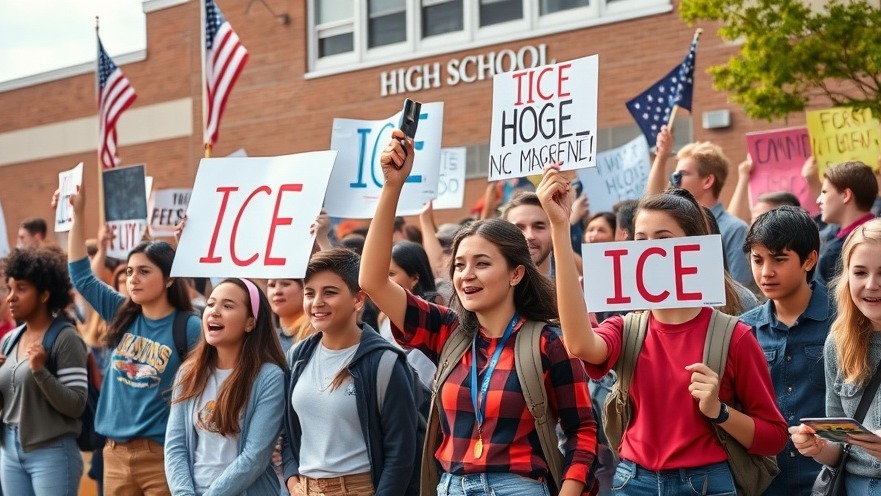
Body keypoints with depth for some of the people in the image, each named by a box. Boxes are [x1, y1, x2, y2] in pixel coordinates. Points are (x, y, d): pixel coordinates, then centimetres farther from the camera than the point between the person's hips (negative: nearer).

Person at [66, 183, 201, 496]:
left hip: (162, 455, -5)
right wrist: (77, 213, 4)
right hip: (115, 453, 5)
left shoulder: (188, 327, -7)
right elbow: (81, 276, 9)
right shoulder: (122, 316, 7)